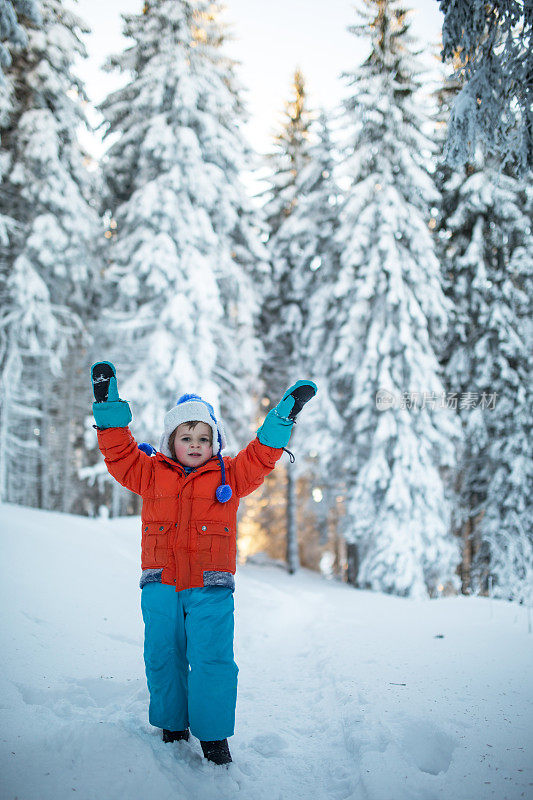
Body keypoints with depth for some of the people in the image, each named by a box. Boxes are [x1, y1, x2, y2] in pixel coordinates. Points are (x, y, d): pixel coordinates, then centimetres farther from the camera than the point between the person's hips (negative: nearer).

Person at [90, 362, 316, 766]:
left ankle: (213, 734, 6)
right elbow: (119, 453, 5)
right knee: (163, 656, 5)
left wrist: (284, 416, -4)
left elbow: (259, 457, 6)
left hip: (210, 587, -1)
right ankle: (171, 724, 24)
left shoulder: (228, 476, 9)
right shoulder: (151, 473, 9)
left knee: (212, 659, -6)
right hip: (160, 585, 1)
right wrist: (109, 404, -2)